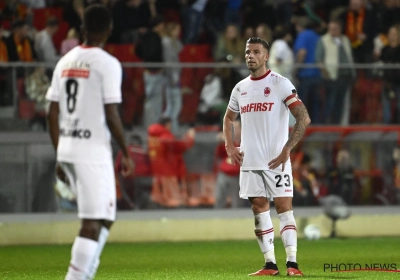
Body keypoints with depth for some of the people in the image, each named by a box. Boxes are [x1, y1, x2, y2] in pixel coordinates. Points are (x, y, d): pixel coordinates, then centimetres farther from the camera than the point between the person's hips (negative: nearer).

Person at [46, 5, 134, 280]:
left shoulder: (65, 61, 11)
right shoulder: (107, 63, -9)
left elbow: (53, 114, 12)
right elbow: (111, 115, -12)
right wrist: (126, 153, -2)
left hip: (66, 150, 7)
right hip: (93, 151, -7)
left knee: (103, 217, 18)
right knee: (93, 223, -6)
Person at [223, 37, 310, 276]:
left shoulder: (281, 84, -6)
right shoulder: (240, 88, 12)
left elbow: (304, 118, -12)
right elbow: (229, 119, 28)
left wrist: (286, 150, -18)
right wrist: (229, 145, 10)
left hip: (276, 160, -6)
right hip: (249, 161, 6)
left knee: (284, 207, -8)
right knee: (259, 208, 5)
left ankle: (292, 263, -9)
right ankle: (270, 264, 9)